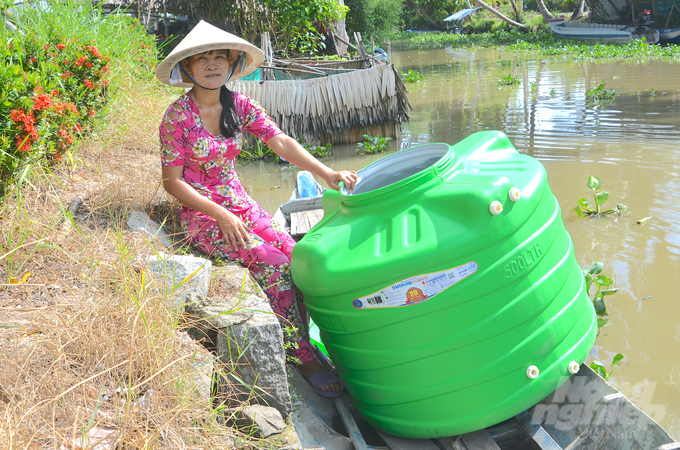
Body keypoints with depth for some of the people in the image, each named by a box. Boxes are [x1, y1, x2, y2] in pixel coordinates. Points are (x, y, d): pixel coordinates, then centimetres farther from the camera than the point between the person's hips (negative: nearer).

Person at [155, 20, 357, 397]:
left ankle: (314, 337, -4)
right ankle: (303, 356, -11)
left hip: (238, 203, 5)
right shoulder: (178, 116, -12)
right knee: (275, 265, -23)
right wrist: (221, 216, -20)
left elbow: (281, 142, -11)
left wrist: (326, 173, -27)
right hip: (201, 212, -5)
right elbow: (172, 181, -11)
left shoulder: (240, 106, 2)